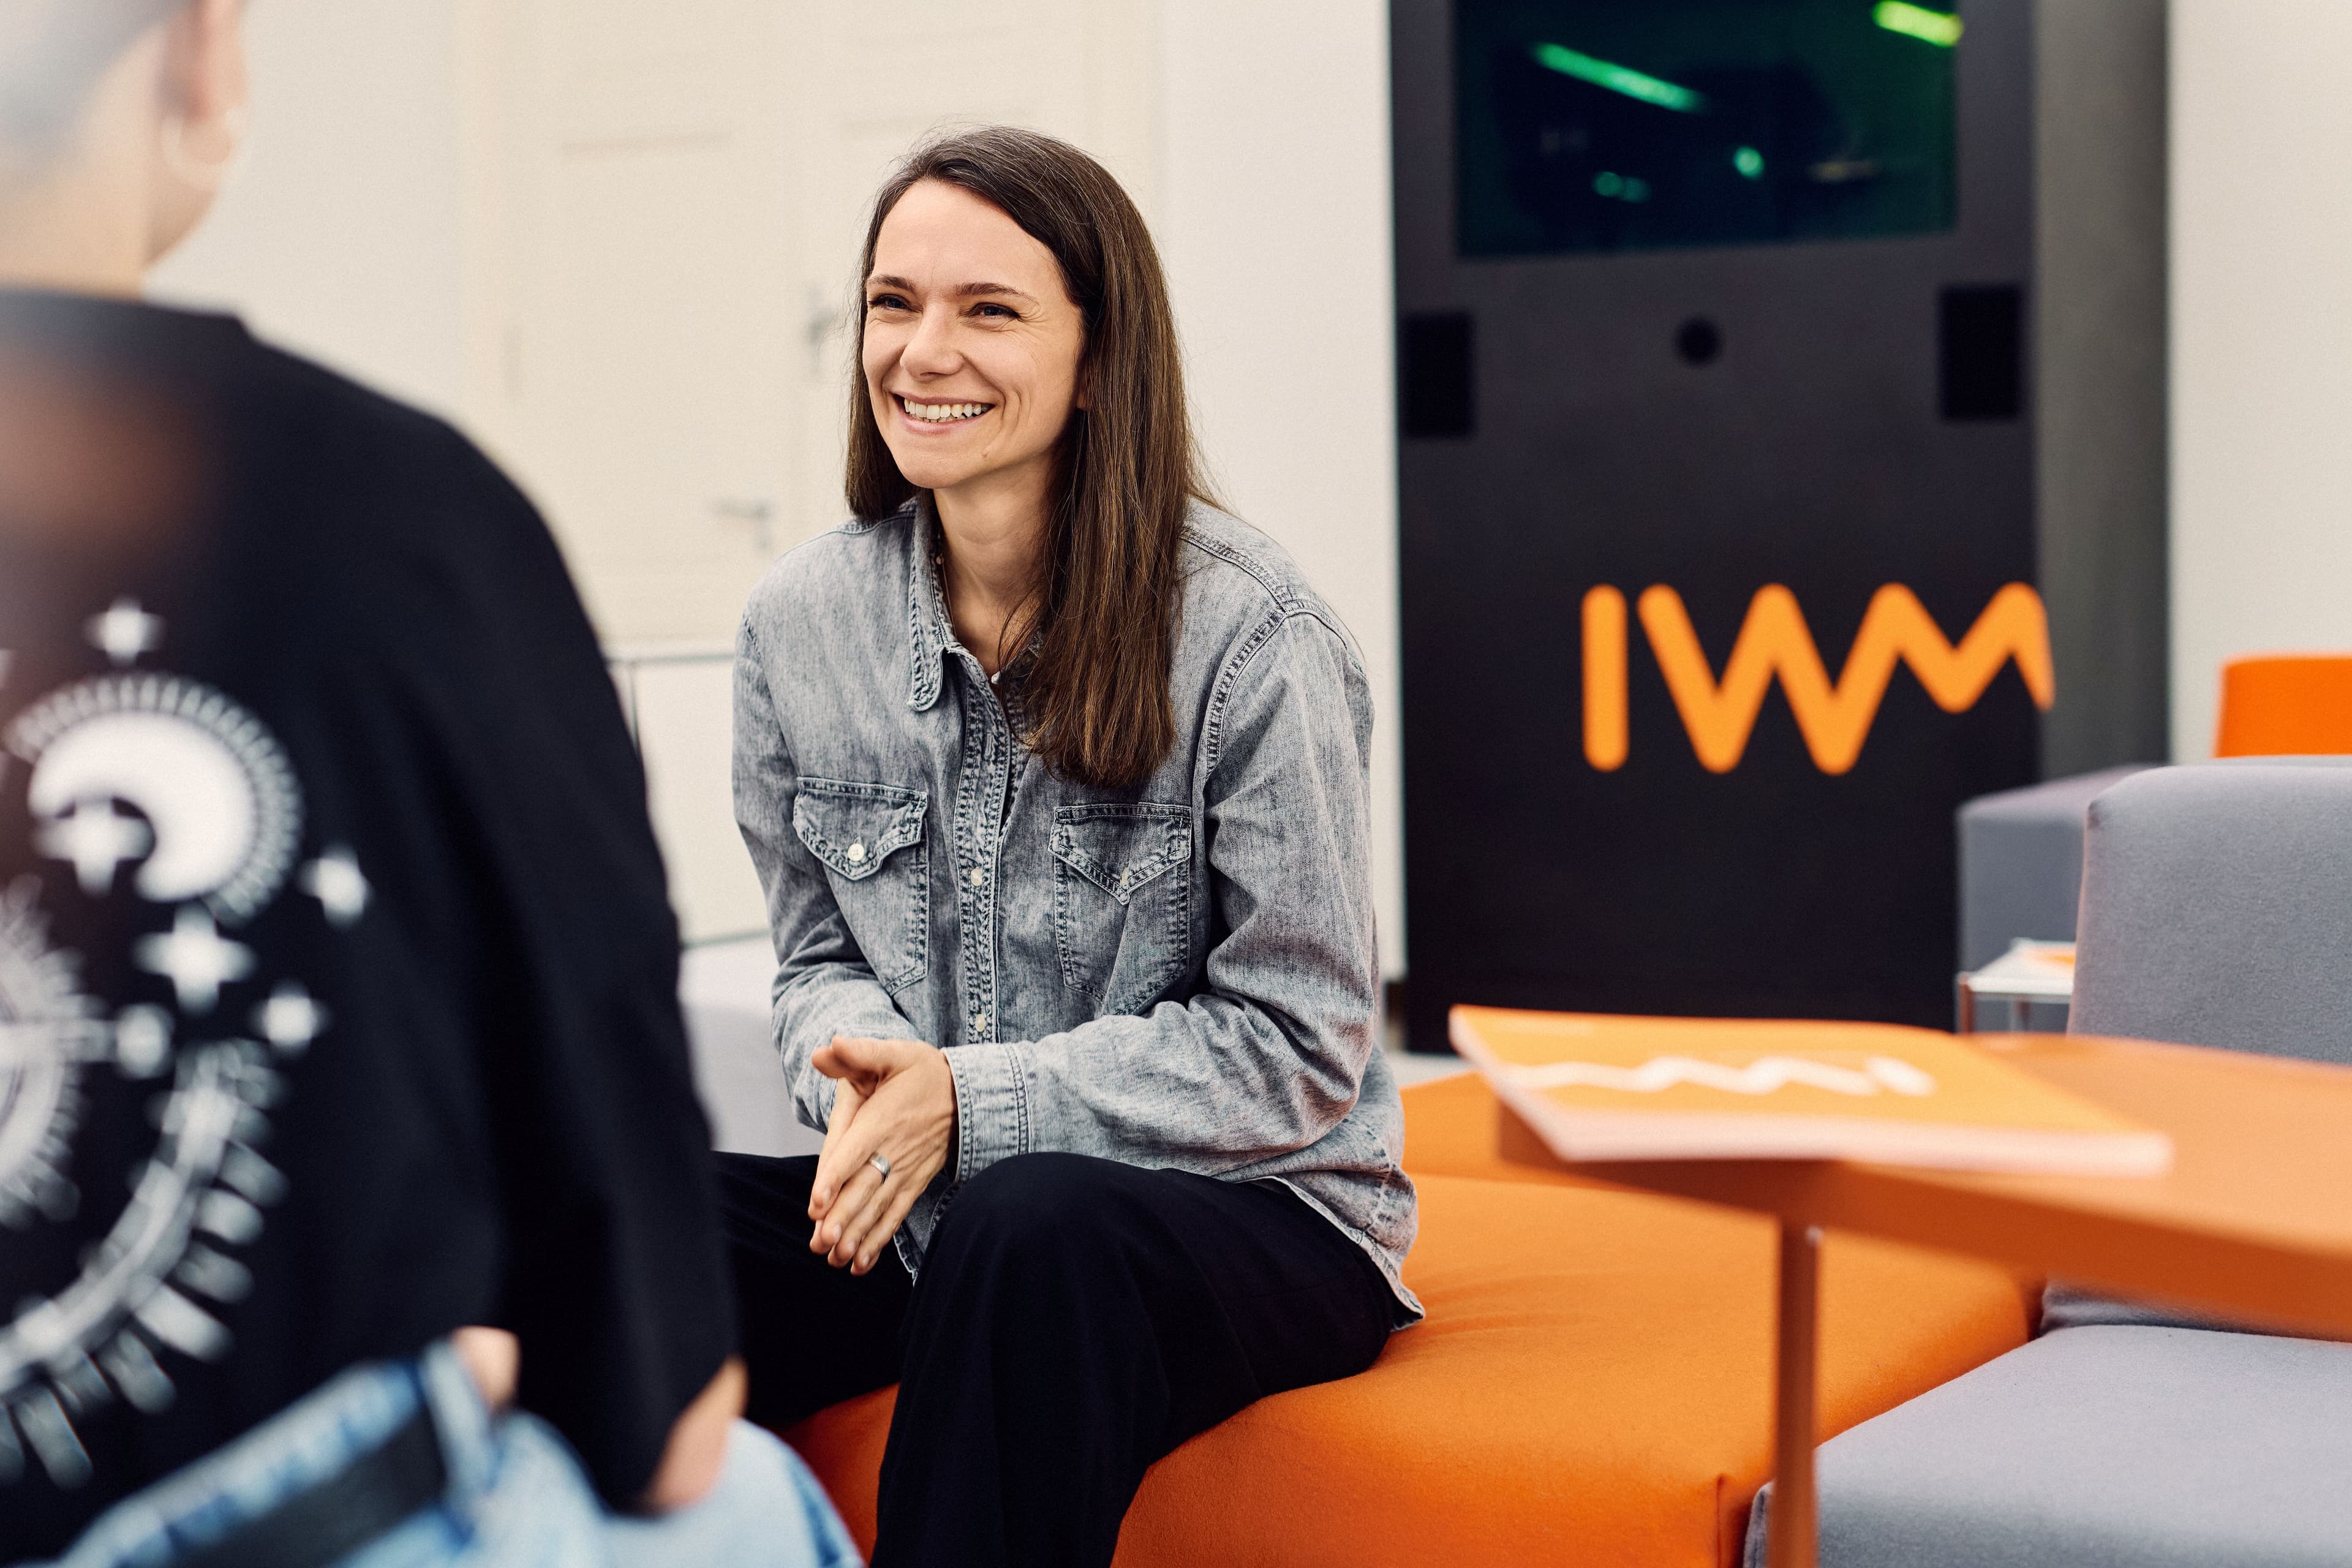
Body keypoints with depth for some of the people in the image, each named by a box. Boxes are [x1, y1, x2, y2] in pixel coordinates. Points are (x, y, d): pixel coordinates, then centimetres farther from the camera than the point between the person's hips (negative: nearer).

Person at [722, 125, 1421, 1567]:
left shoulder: (1252, 636, -14)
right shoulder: (801, 622, 2)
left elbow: (1292, 1055, -12)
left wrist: (971, 1099, -20)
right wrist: (864, 1074, -12)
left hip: (1256, 1213, -4)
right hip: (926, 1201, 5)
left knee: (1031, 1232, -37)